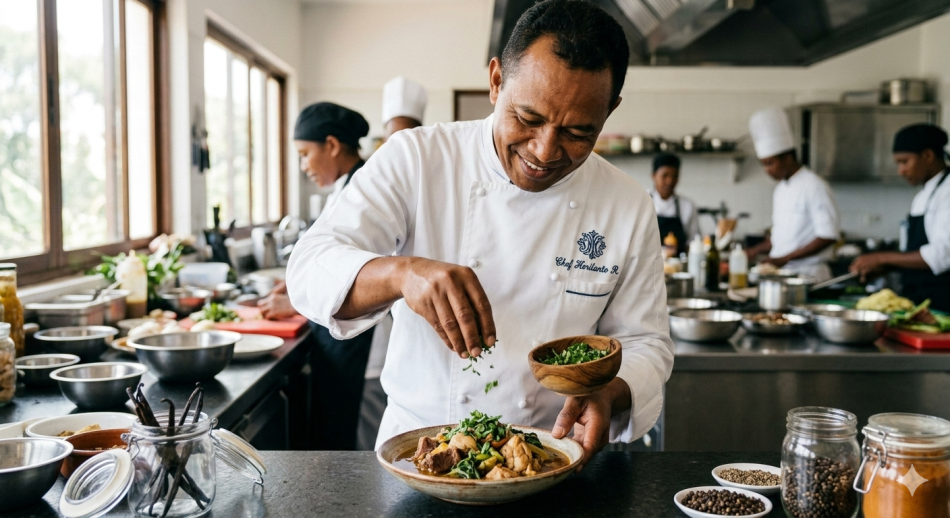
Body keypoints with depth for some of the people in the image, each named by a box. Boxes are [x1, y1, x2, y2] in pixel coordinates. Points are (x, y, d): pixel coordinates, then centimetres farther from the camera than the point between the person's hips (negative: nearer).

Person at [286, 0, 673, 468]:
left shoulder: (630, 209, -1)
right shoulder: (415, 160, -7)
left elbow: (645, 344, 5)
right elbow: (311, 270, -14)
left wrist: (608, 392, -18)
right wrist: (402, 272, -34)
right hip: (415, 446, -2)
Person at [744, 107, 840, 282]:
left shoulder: (815, 187, -11)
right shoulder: (780, 190, 14)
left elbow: (828, 236, -16)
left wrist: (784, 258, -18)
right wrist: (756, 250, 6)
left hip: (808, 274, -7)